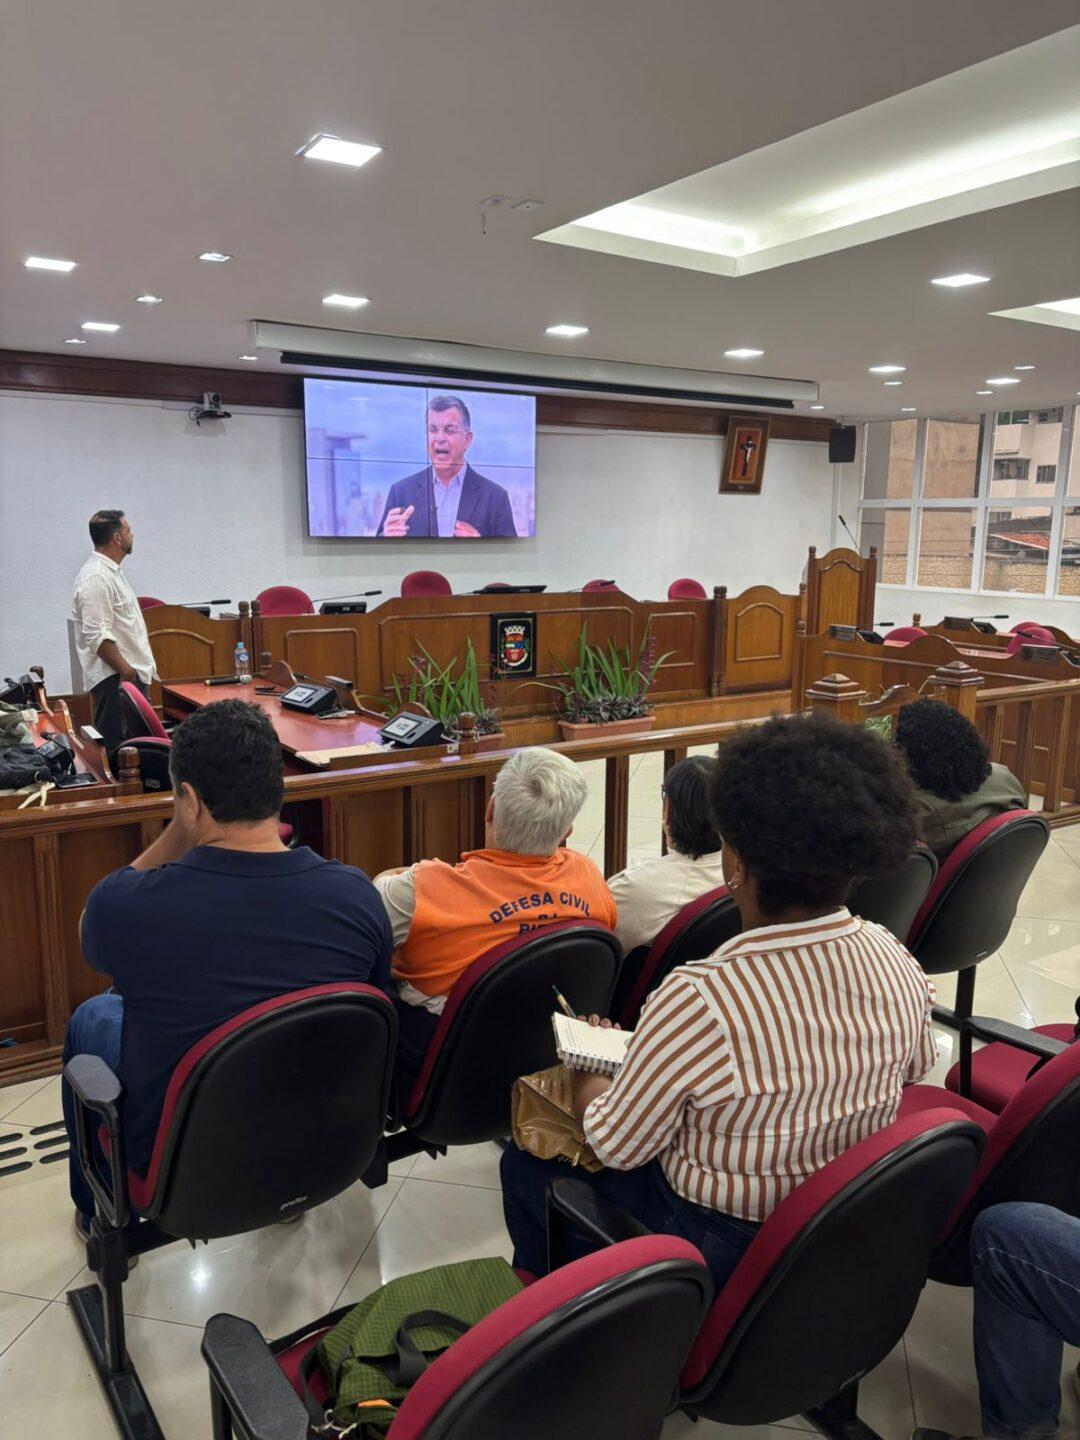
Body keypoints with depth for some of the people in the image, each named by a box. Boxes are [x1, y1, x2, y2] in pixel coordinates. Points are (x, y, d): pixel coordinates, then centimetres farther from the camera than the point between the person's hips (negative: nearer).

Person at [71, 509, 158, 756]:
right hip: (116, 679, -10)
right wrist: (125, 671, -19)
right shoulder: (96, 578, -17)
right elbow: (98, 636, -23)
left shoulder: (112, 571, 16)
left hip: (131, 674, 10)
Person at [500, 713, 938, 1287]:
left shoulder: (697, 1001, -34)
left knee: (525, 1162, 17)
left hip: (720, 1249, -6)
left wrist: (585, 1075, 2)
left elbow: (617, 1147, -18)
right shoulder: (895, 961, -15)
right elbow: (916, 1066, 8)